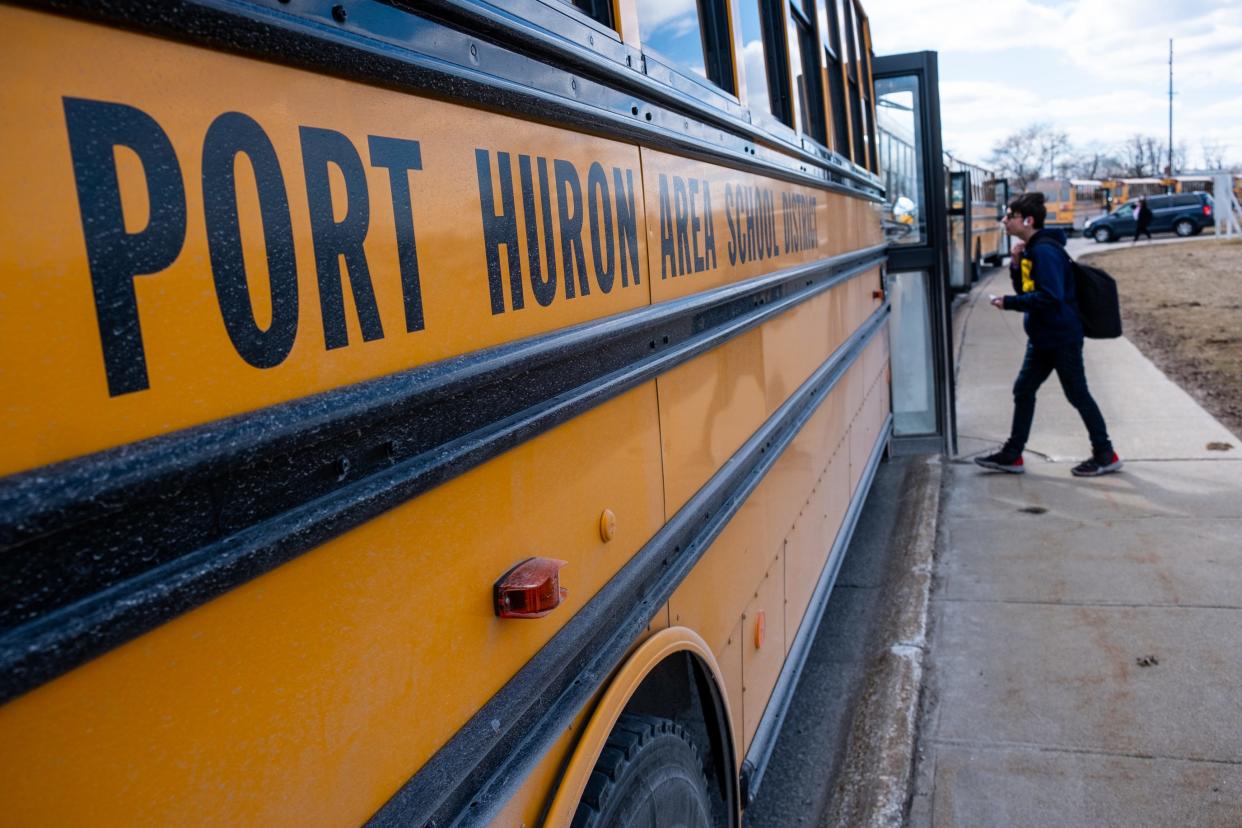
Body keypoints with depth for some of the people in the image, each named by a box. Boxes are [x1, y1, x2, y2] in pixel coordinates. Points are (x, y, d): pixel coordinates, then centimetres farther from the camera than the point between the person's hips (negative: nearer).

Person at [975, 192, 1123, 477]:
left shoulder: (1045, 251, -20)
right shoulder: (1030, 249, 9)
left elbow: (1050, 296, -27)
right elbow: (1026, 290, 12)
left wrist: (1008, 302, -22)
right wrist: (1016, 264, -2)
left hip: (1062, 337, -10)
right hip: (1043, 337, 10)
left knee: (1078, 395, 1)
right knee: (1023, 391, 11)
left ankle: (1106, 455, 15)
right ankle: (1012, 455, 19)